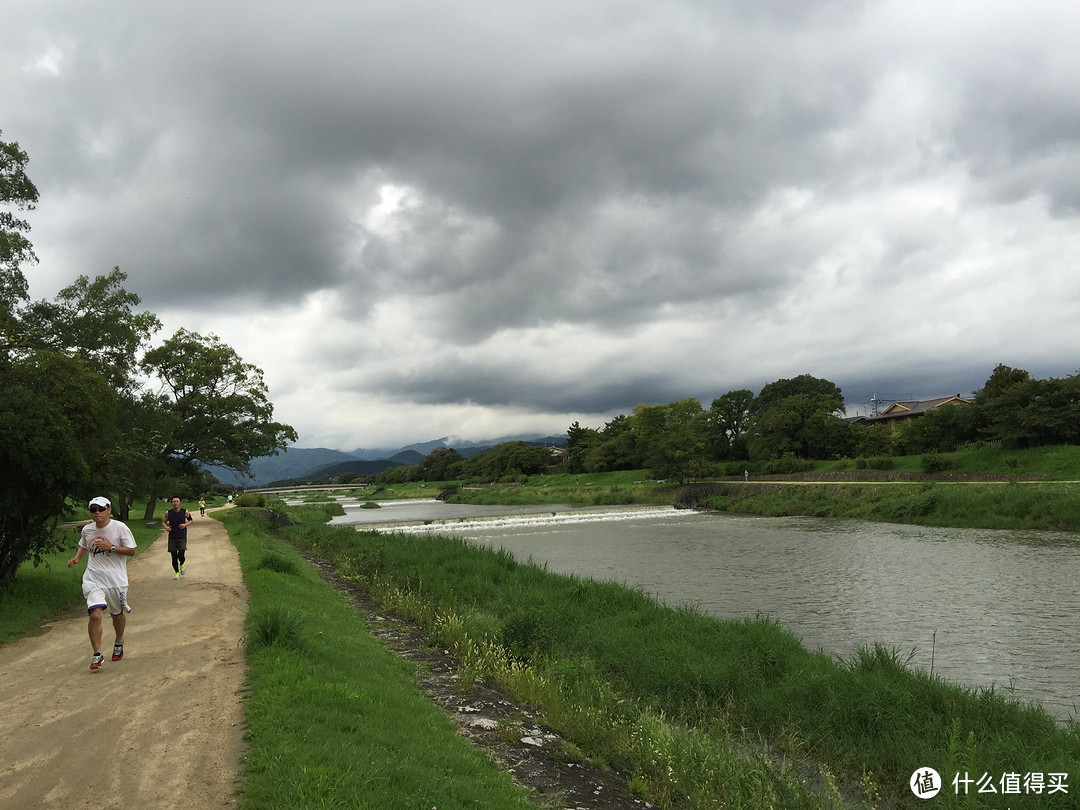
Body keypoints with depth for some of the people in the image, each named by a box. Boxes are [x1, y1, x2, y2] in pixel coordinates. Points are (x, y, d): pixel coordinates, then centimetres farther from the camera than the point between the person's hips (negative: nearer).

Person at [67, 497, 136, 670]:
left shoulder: (120, 528, -8)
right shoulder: (87, 530, 4)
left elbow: (131, 551, -6)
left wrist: (111, 547, -19)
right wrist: (76, 558, 6)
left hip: (116, 579, -1)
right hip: (93, 579, 2)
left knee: (117, 615, 14)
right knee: (95, 615, -16)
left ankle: (119, 643, 43)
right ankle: (97, 654, -4)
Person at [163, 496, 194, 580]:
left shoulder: (185, 512, -3)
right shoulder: (168, 513, 0)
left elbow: (191, 520, 12)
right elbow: (164, 522, 15)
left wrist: (186, 524, -8)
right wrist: (166, 527, -6)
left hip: (182, 538, -1)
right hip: (172, 538, 1)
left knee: (181, 556, -13)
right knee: (174, 557, 3)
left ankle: (181, 565, 22)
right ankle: (177, 573, 22)